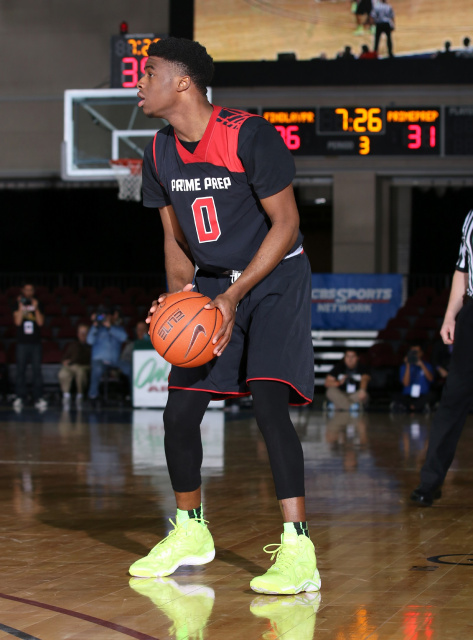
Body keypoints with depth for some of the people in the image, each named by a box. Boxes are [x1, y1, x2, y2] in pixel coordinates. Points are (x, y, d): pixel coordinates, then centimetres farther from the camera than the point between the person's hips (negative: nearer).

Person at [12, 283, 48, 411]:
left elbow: (40, 322, -1)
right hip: (22, 343, -1)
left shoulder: (37, 306, 9)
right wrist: (21, 307, -12)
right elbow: (17, 322, -6)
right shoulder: (18, 306, 6)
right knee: (20, 370, -1)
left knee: (37, 370, -2)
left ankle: (38, 398, -1)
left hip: (36, 343, 1)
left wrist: (35, 308, -10)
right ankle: (20, 397, 1)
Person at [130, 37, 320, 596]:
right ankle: (190, 533, 25)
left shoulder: (248, 135, -21)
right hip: (211, 283, 7)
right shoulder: (160, 154, 1)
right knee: (179, 412, 5)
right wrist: (179, 297, -8)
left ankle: (298, 551, -23)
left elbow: (286, 224, -17)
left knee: (269, 404, -22)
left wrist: (235, 296, -24)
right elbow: (176, 239, 10)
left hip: (274, 278, -7)